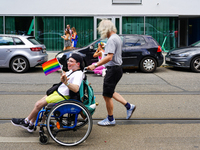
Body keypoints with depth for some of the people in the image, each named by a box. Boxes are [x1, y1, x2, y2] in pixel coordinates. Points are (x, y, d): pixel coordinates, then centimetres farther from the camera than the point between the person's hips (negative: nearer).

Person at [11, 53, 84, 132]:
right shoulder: (72, 71, 7)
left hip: (62, 97, -10)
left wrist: (66, 82, -57)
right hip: (58, 92, 10)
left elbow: (76, 89, -44)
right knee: (38, 103, 11)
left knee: (38, 105, -6)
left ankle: (25, 121, 15)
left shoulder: (78, 74, -24)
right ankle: (30, 125, 21)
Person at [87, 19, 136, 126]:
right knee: (110, 92, 21)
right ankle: (129, 106, 22)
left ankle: (110, 120, 12)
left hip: (113, 69, -10)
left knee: (107, 95, 0)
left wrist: (95, 65, -28)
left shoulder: (111, 40, -18)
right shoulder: (117, 38, 14)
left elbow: (109, 57, -28)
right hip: (117, 68, 10)